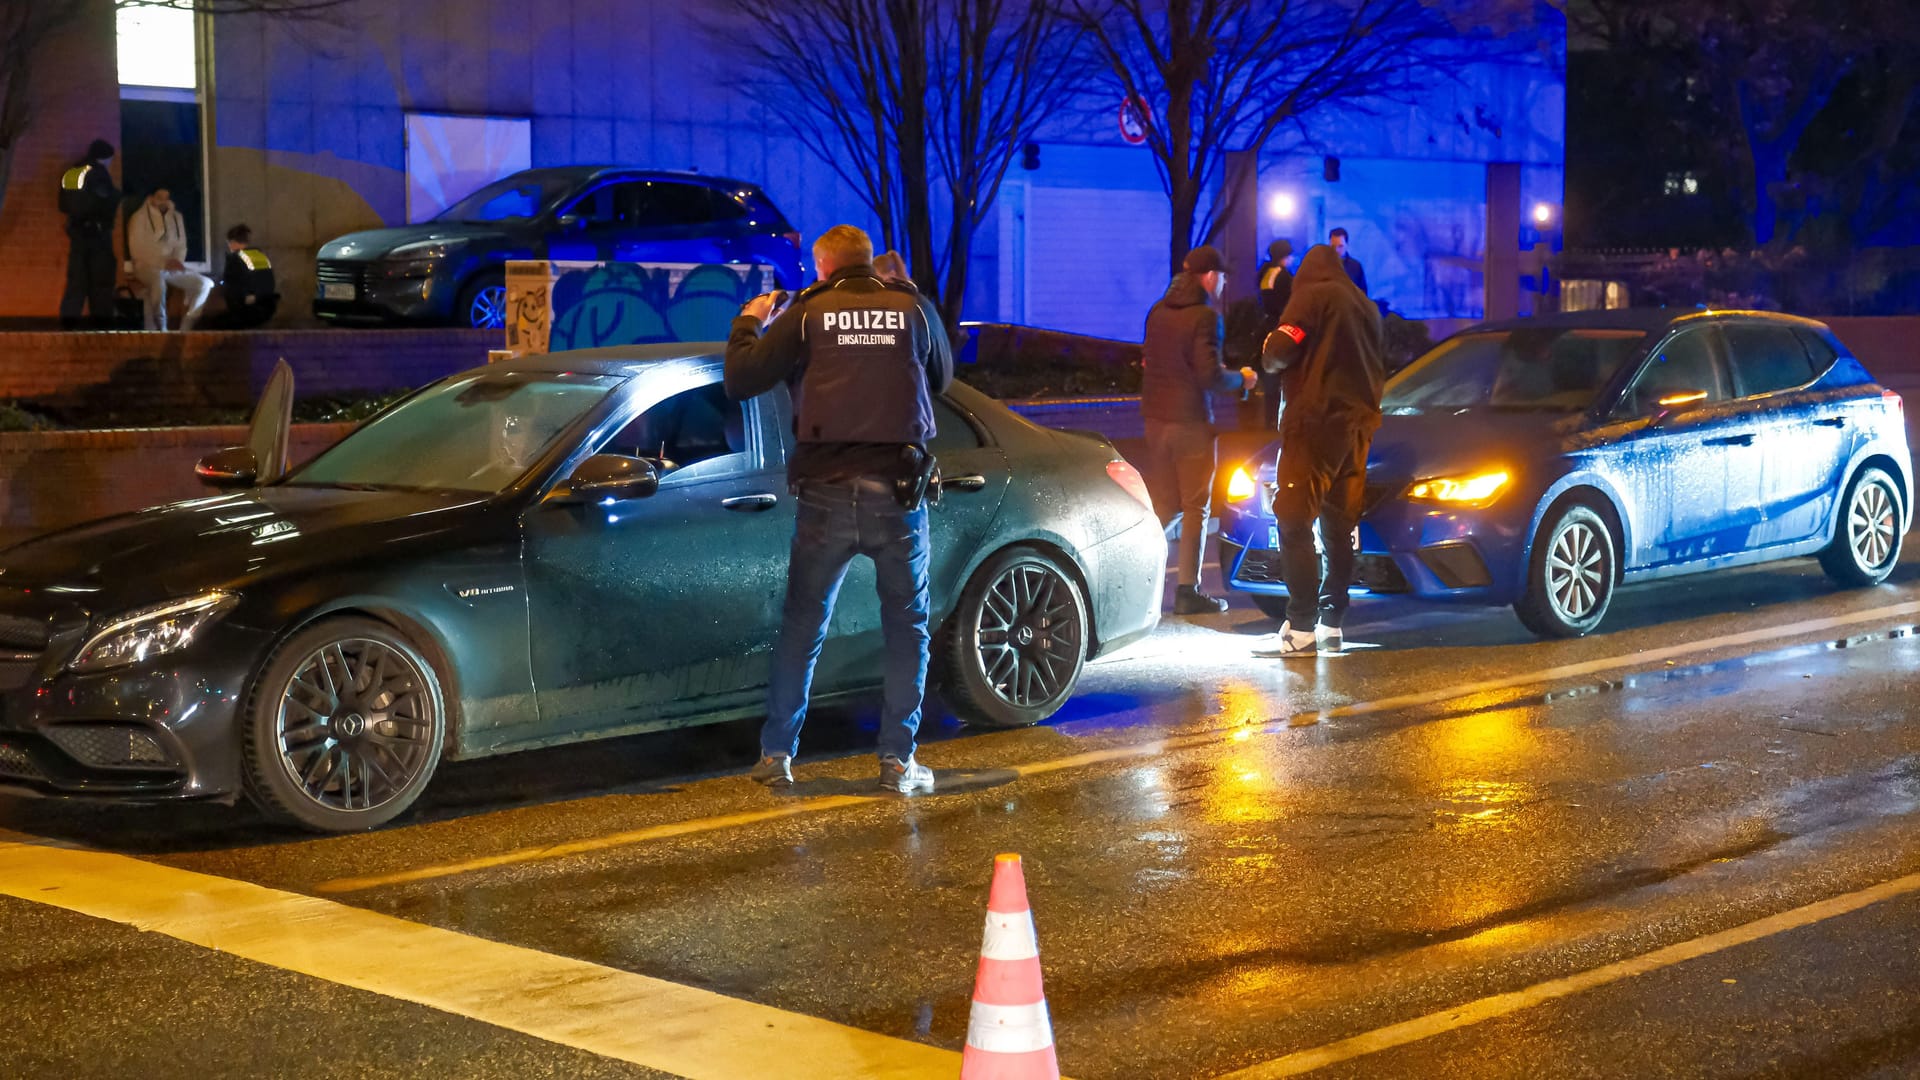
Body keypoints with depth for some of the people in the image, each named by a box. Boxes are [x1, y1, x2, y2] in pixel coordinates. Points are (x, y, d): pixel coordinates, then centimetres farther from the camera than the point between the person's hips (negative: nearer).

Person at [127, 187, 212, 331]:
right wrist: (164, 263, -20)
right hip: (147, 266, -6)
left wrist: (177, 262, -10)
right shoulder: (140, 217, -3)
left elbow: (181, 245, 14)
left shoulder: (176, 217, 14)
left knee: (205, 284, -12)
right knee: (158, 281, -41)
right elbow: (137, 250, -11)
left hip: (172, 268, 6)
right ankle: (159, 329, -31)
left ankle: (186, 329, -10)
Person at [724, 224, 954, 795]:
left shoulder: (807, 313, 0)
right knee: (906, 627, 10)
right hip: (897, 494, 0)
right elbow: (942, 377, 21)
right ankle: (898, 760, 7)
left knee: (801, 625, 11)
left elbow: (740, 381, 1)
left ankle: (776, 756, 13)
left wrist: (748, 323, 18)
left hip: (826, 495, 0)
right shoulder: (914, 308, 4)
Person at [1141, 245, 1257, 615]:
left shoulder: (1158, 311, 7)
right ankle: (1187, 591, 4)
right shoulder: (1204, 316, -15)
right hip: (1190, 421, -7)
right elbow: (1210, 376, -20)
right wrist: (1241, 378, -1)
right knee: (1196, 508, 3)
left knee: (1166, 505, 17)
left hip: (1155, 418, 7)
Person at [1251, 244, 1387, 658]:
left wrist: (1269, 356, 8)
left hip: (1316, 421, -8)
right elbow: (1379, 367, 24)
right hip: (1357, 425, 8)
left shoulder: (1313, 296, -4)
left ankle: (1300, 629, -16)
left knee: (1294, 523, -9)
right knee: (1340, 528, 10)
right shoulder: (1367, 308, 20)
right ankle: (1331, 624, 9)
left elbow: (1278, 352, -12)